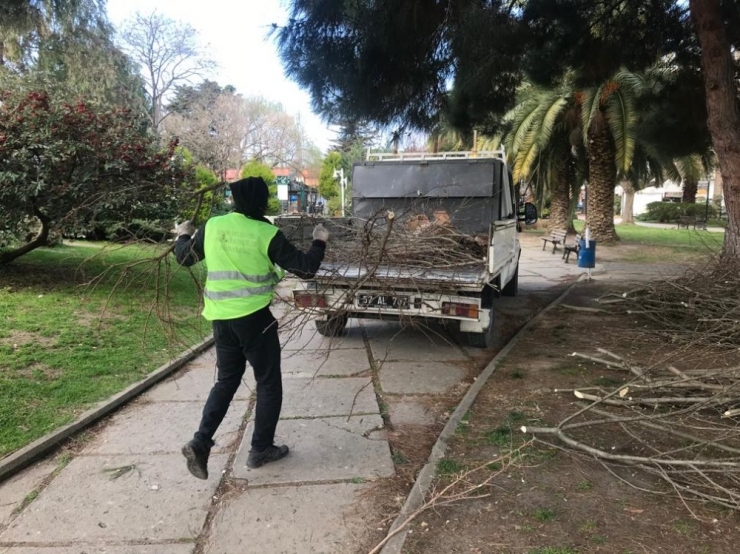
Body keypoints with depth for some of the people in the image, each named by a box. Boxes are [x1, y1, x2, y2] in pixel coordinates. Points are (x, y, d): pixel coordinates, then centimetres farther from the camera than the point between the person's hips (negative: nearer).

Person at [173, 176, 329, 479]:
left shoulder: (212, 226, 2)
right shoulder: (267, 234, -11)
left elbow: (184, 257, 15)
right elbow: (305, 268, -9)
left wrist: (183, 235, 35)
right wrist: (319, 242, 8)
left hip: (221, 318, 5)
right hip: (254, 317, -5)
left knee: (226, 380, 20)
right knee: (268, 383, 11)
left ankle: (200, 442, 10)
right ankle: (261, 449, 19)